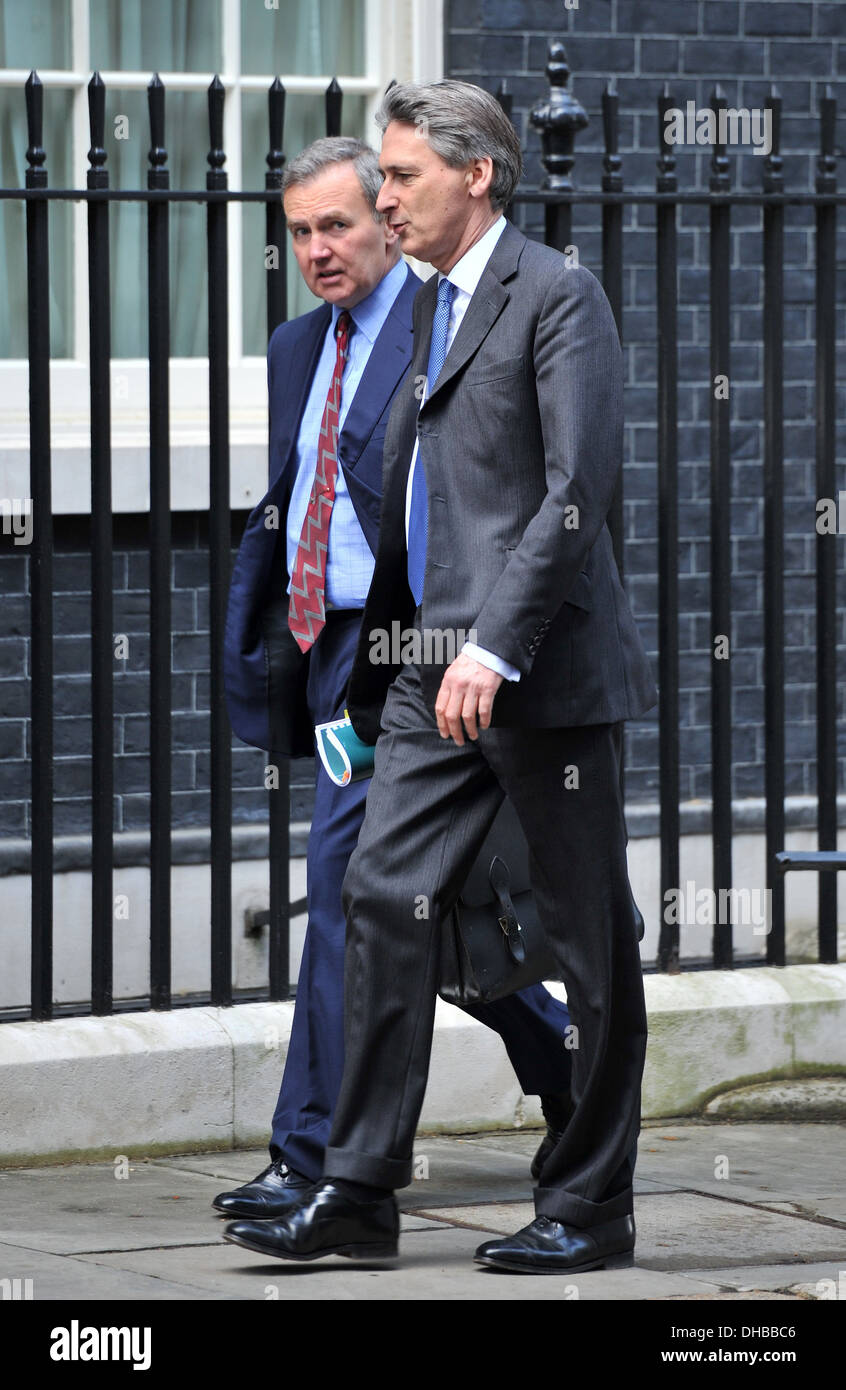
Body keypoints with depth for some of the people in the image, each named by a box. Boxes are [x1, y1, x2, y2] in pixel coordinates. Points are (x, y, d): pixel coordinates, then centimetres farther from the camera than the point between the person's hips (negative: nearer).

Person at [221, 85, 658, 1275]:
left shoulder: (556, 297, -8)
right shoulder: (430, 306, 18)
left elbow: (578, 488, -17)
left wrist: (495, 647, -24)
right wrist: (371, 672, 21)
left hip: (544, 673, -8)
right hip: (438, 673, 8)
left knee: (589, 941, 1)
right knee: (384, 900, 1)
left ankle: (590, 1208, 8)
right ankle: (359, 1191, 4)